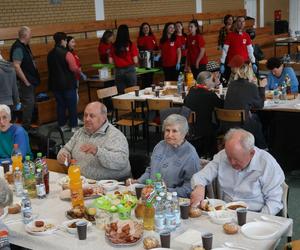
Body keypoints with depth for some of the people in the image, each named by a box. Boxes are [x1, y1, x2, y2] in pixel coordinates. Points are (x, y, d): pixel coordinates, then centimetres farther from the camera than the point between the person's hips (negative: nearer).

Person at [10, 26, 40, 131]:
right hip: (25, 82, -10)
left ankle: (28, 125, 27)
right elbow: (16, 66, -25)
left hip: (30, 80, 10)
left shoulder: (25, 46, 11)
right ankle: (25, 127, 4)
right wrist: (26, 81, -21)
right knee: (28, 103, -5)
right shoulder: (18, 48, -20)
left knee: (30, 103, 16)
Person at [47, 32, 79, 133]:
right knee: (72, 105, 2)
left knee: (60, 104, 13)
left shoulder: (50, 54, 6)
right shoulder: (66, 53, -15)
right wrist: (79, 72, 2)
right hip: (68, 83, -6)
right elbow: (74, 68, -18)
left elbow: (51, 69, 12)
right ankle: (74, 126, 5)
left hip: (55, 84, 6)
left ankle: (62, 125, 18)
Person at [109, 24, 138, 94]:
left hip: (118, 72, 2)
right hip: (130, 70, -2)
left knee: (121, 93, 8)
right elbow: (135, 61, -8)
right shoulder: (131, 45, -8)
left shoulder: (114, 46, -1)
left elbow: (110, 61, 1)